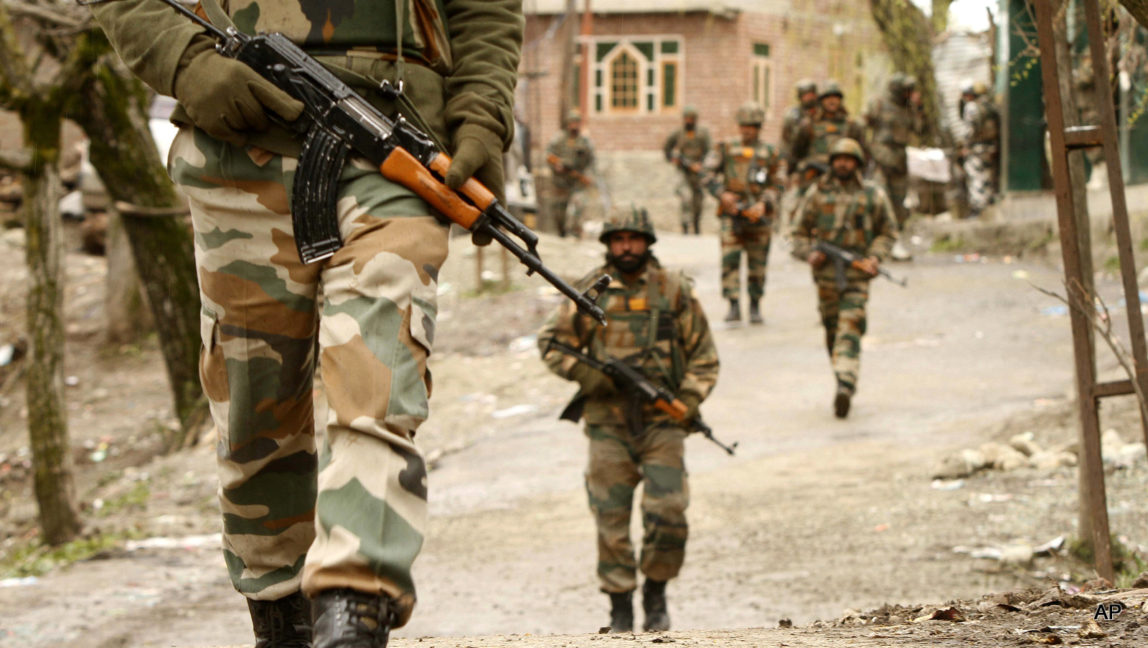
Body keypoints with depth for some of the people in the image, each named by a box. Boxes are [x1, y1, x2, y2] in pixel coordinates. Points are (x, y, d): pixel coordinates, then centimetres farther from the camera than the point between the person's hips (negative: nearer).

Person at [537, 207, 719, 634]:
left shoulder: (675, 290, 4)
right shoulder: (590, 291, 4)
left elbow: (703, 357, 9)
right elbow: (551, 341, 9)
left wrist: (685, 404, -5)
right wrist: (585, 374, -7)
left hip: (662, 422, 0)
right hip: (608, 425, 1)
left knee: (668, 515, -11)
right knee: (611, 519, 0)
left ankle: (656, 593, 11)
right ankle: (620, 609, 12)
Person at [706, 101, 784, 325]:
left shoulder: (769, 153, 6)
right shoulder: (727, 149, 7)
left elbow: (777, 186, 5)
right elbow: (711, 176, 7)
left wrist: (764, 203, -11)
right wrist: (722, 194, -10)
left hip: (758, 215, 0)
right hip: (731, 214, 0)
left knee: (758, 264, 5)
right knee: (730, 259, -11)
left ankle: (755, 307, 18)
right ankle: (733, 306, -10)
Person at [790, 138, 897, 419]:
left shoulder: (873, 195, 5)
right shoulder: (818, 193, 7)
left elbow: (887, 232, 14)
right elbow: (799, 232, 14)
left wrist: (874, 257, -3)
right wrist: (809, 254, -5)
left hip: (857, 272, -3)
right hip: (826, 271, 3)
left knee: (849, 330, -15)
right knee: (832, 330, 10)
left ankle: (845, 385, -26)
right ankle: (844, 383, 24)